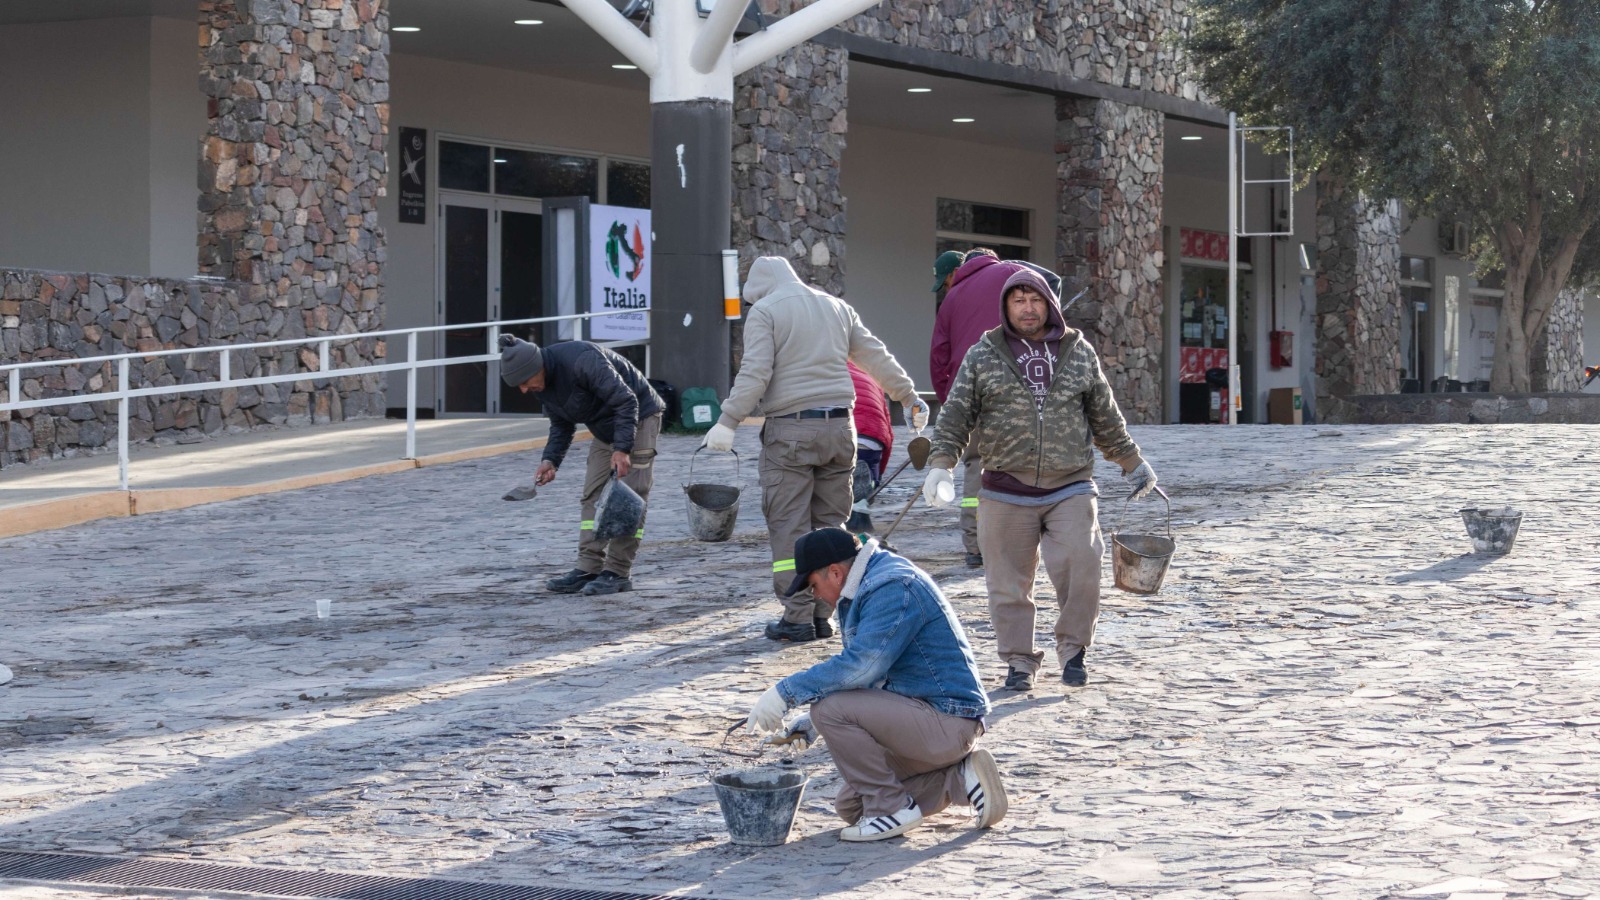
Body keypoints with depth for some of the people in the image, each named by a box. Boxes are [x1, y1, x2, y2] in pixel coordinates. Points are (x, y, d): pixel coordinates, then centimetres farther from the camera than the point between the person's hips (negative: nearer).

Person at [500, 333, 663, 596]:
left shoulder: (581, 361, -33)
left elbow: (626, 401, -30)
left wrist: (622, 448, -34)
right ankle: (589, 569, 3)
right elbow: (561, 424, 7)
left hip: (637, 419, -9)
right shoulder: (542, 382, -6)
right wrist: (551, 460, -8)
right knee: (594, 498, 3)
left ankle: (618, 573, -9)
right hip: (605, 427, 9)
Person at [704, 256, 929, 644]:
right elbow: (877, 358, 20)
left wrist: (728, 421, -14)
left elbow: (755, 373, -13)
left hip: (790, 430, -6)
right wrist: (910, 396, 30)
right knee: (830, 522, 11)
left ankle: (798, 617, -5)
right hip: (839, 427, 6)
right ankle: (823, 614, 11)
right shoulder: (837, 307, 16)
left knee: (789, 525, -2)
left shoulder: (764, 311, -1)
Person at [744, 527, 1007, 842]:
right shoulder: (870, 587, 15)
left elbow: (859, 666, -29)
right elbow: (866, 675, 23)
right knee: (850, 806, 13)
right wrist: (811, 725, 15)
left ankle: (891, 808, -12)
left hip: (947, 719, -11)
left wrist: (786, 691, -22)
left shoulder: (892, 588, -19)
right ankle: (957, 780, 11)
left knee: (831, 708, -22)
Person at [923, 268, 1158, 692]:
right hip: (1006, 493, 0)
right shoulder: (983, 356, 6)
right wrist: (941, 464, -6)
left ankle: (1072, 649, 7)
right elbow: (955, 416, 5)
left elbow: (1105, 418, 20)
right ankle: (1019, 661, 14)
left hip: (1070, 488, 0)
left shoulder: (1079, 353, 10)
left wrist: (1132, 462, 23)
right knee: (1009, 582, 2)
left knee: (1080, 569, -12)